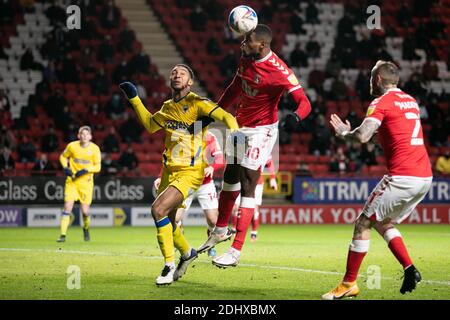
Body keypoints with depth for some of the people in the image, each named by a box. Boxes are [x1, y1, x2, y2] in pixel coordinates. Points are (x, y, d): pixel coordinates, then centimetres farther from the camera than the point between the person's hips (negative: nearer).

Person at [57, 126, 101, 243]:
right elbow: (63, 157, 14)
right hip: (72, 181, 0)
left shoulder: (95, 149, -4)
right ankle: (63, 235, -10)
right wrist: (65, 167, -5)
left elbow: (98, 167, -2)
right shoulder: (72, 146, -3)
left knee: (85, 211, -1)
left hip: (86, 182, 0)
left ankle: (86, 229, 32)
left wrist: (85, 170, -18)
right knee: (68, 206, -12)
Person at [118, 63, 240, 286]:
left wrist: (234, 132, -39)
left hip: (190, 173, -7)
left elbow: (226, 116, -18)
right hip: (169, 170, 7)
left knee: (158, 209, -24)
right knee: (166, 222, 13)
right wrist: (134, 98, 24)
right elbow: (150, 125, 27)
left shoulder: (197, 103, -9)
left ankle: (169, 265, -13)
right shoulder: (168, 107, 11)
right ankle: (187, 253, 42)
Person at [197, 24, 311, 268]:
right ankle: (220, 231, 42)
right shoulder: (246, 58, 0)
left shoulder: (278, 71, -24)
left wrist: (296, 116, -51)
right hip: (240, 126, 8)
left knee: (247, 186, -11)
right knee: (230, 179, 20)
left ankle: (235, 252, -10)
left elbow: (304, 102, -30)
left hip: (261, 130, -8)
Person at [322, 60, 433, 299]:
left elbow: (362, 136, -20)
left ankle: (349, 284, 2)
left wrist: (343, 133, 2)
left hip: (402, 177, -8)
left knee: (362, 224, 1)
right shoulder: (410, 100, 19)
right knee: (383, 224, 22)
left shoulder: (381, 103, -6)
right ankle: (409, 269, 5)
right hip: (425, 176, 8)